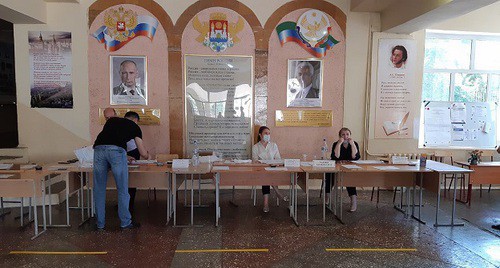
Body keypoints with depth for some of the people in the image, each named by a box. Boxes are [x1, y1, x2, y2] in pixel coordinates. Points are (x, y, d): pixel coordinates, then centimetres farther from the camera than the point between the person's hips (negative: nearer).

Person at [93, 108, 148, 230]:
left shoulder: (110, 121, 32)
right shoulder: (134, 126, 25)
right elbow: (143, 152, 28)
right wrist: (147, 153, 51)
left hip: (99, 149, 3)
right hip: (117, 150, -3)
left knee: (99, 190, 14)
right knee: (122, 190, 10)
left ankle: (100, 224, 24)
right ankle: (125, 223, 20)